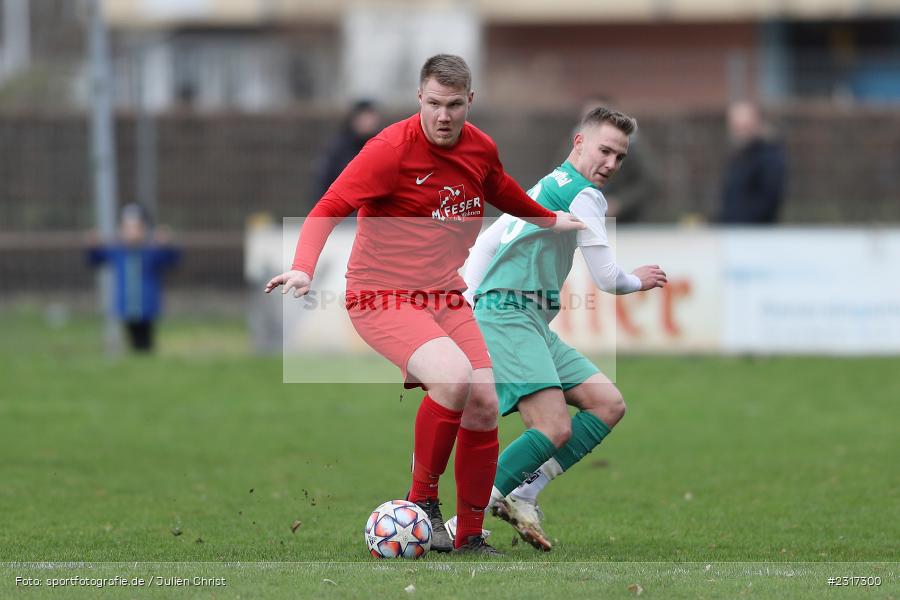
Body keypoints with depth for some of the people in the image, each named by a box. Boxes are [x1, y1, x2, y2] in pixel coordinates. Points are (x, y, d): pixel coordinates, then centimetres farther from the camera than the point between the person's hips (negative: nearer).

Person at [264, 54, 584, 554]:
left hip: (445, 297, 6)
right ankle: (422, 502, -11)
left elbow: (504, 194, 26)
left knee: (484, 405, -4)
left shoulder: (480, 148, 2)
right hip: (384, 298, -6)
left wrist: (552, 220, 40)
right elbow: (330, 208, -23)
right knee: (454, 376, -29)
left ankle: (470, 538, 11)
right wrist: (303, 268, -38)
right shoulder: (392, 149, -18)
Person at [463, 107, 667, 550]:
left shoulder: (547, 187, 22)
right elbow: (606, 278, -8)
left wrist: (468, 306, 23)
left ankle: (521, 496, -2)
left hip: (533, 325, 10)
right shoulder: (583, 195, -8)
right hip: (509, 318, -10)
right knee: (554, 429, -23)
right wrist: (638, 281, 14)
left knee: (608, 404, 4)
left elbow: (484, 243, 25)